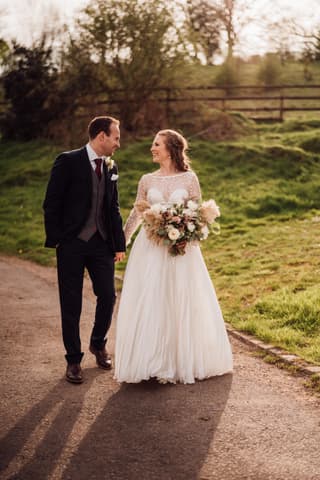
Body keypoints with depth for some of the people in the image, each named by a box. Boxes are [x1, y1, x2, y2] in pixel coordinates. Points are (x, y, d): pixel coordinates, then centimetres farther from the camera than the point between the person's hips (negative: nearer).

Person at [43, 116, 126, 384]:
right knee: (71, 304, 3)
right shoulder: (68, 161, -8)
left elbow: (114, 209, 13)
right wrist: (55, 239, -11)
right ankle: (73, 359, 17)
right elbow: (52, 204, -8)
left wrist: (119, 244, 9)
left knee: (108, 296, 6)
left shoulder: (111, 167, 9)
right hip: (72, 244, -5)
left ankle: (98, 344, 31)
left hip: (102, 243, 5)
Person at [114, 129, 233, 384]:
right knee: (147, 304, 0)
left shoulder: (189, 178, -1)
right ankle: (150, 361, 12)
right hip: (150, 248, 2)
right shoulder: (147, 180, 5)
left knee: (182, 304, 4)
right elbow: (136, 214, 14)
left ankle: (182, 361, 19)